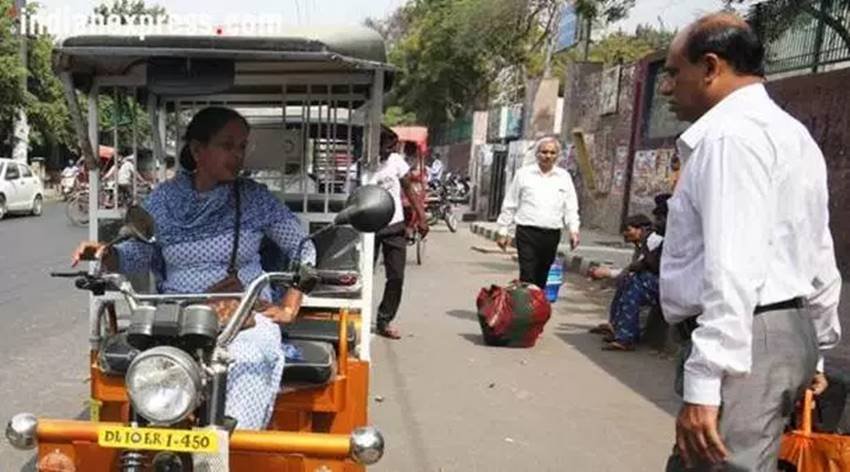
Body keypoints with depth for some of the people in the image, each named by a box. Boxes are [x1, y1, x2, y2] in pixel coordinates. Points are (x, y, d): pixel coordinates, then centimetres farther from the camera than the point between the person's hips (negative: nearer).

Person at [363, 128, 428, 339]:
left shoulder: (396, 160, -2)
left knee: (397, 277, 3)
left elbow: (409, 190, 5)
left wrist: (421, 217, -2)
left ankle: (384, 321, 16)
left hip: (395, 228, 3)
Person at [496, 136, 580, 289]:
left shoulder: (564, 177, 11)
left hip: (552, 235, 3)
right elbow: (509, 205, 7)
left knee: (542, 278, 10)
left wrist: (573, 229, -4)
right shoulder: (524, 174, 5)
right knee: (527, 277, -9)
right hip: (527, 232, -3)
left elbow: (571, 208, 11)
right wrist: (503, 231, 5)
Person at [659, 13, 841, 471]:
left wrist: (703, 384, -24)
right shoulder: (789, 133, 19)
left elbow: (732, 270, -23)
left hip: (743, 342, -10)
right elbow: (820, 259, 21)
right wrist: (812, 351, 27)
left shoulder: (731, 132, -13)